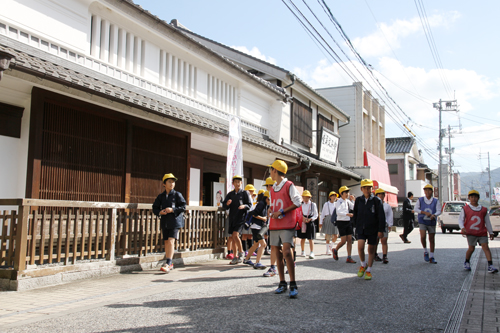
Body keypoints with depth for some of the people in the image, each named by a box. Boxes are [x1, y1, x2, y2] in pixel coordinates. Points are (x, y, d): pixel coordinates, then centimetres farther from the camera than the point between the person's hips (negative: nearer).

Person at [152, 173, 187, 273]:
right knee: (166, 243, 10)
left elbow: (183, 207, -5)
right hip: (164, 222, 5)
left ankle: (168, 263, -16)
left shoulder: (177, 195, -1)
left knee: (171, 241, -14)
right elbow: (155, 208, 13)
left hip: (175, 221, -5)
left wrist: (172, 210, -17)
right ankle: (170, 264, 22)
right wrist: (159, 212, -8)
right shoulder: (161, 196, 10)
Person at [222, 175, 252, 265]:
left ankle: (241, 252, 2)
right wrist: (227, 204, -14)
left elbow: (250, 205, -1)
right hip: (232, 218, 5)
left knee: (235, 235, -18)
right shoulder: (230, 194, 12)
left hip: (241, 217, -5)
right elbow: (224, 206, 9)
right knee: (233, 237, 8)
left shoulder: (245, 193, 1)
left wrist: (244, 206, -22)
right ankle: (235, 257, 17)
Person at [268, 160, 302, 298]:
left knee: (286, 252, -16)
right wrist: (271, 210, 3)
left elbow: (297, 202, -9)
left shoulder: (289, 185, -5)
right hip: (274, 225, 7)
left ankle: (293, 285, -9)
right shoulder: (273, 188, 17)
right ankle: (282, 283, 15)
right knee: (277, 253, 6)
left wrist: (282, 212, -13)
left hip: (287, 225, -7)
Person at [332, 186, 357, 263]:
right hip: (341, 222, -6)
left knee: (350, 240, 2)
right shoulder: (339, 202, -10)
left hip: (348, 222, 6)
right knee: (343, 241, -5)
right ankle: (335, 250, 24)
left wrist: (354, 200, -2)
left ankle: (349, 258, 5)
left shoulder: (348, 201, 9)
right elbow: (338, 212, -22)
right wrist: (348, 214, -33)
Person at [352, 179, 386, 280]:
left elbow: (381, 216, -6)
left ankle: (368, 270, 22)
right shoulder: (358, 200, 3)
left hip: (373, 230, -1)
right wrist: (356, 225, 9)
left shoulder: (376, 201, -5)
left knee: (371, 250, 7)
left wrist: (381, 230, -10)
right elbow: (355, 214, 14)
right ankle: (363, 265, 12)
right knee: (360, 247, -14)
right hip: (361, 229, 1)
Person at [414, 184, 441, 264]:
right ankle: (425, 251, 8)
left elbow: (439, 211, -1)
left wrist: (434, 215, -23)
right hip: (422, 222, -1)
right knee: (423, 237, -17)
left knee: (432, 239, 4)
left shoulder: (436, 201, 5)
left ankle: (431, 257, 14)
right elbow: (415, 209, 0)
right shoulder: (420, 200, 4)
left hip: (432, 222, 1)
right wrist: (425, 212, -14)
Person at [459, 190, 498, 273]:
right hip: (470, 232, -2)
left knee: (485, 247, -8)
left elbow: (487, 222, 17)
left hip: (482, 232, 2)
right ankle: (467, 263, 22)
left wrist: (491, 232, 18)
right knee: (471, 248, -2)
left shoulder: (483, 209, 11)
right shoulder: (465, 209, 6)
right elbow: (460, 219, 5)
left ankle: (490, 266, -13)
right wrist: (462, 228, -13)